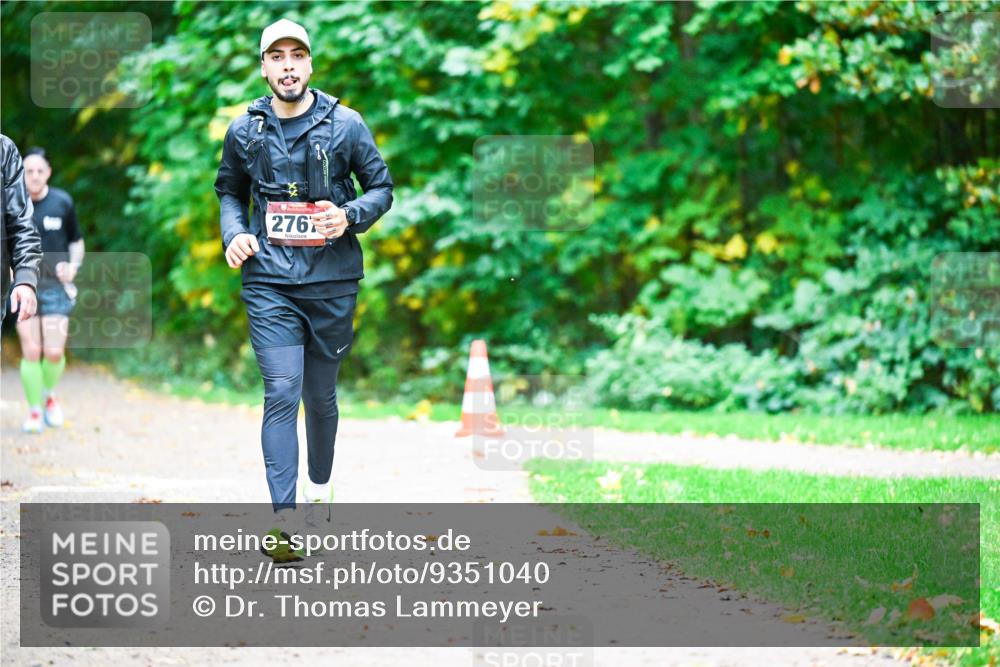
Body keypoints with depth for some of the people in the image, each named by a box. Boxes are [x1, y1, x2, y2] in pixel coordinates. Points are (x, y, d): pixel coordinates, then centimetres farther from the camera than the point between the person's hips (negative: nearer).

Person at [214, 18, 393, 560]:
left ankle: (320, 484, 37)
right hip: (269, 282, 0)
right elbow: (229, 192, 20)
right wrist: (234, 233, 0)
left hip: (331, 280, 0)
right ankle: (284, 517, -18)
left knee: (321, 394, 11)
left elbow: (381, 188, 7)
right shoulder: (244, 131, 5)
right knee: (281, 392, -12)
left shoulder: (345, 125, 0)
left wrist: (349, 216, -12)